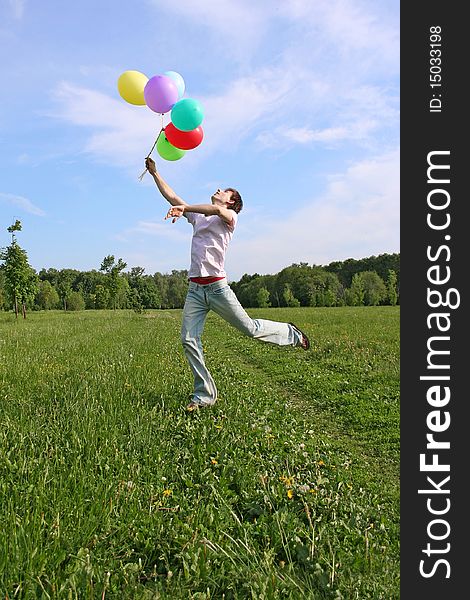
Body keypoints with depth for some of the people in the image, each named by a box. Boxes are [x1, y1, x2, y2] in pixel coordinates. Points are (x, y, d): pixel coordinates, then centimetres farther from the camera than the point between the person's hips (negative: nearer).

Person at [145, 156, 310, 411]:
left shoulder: (230, 216, 4)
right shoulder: (198, 216, 22)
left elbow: (217, 210, -21)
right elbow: (171, 197, 25)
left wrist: (184, 208, -32)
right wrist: (154, 172, 23)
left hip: (217, 287, -6)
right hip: (195, 288, 6)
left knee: (250, 328, -1)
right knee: (188, 339, -5)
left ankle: (291, 333, 28)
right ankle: (204, 394, 3)